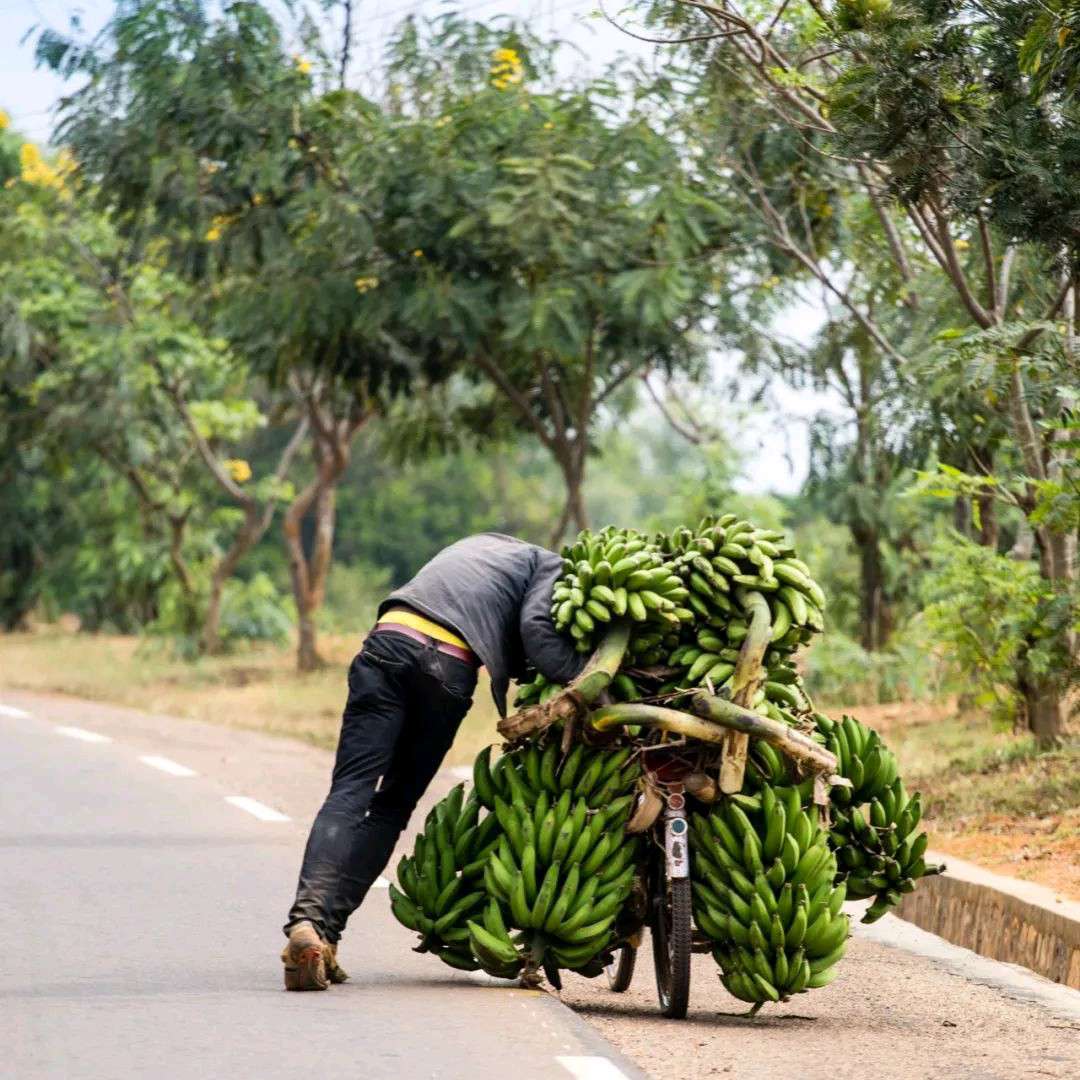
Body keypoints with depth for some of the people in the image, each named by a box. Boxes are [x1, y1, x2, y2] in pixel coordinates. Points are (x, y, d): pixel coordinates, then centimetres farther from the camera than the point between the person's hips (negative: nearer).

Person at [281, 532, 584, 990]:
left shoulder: (481, 545, 39)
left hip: (387, 638, 4)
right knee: (394, 805, 9)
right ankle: (326, 933, 1)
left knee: (350, 793, -6)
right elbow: (536, 630, -3)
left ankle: (307, 920, -26)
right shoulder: (550, 565, 18)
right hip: (448, 665, -4)